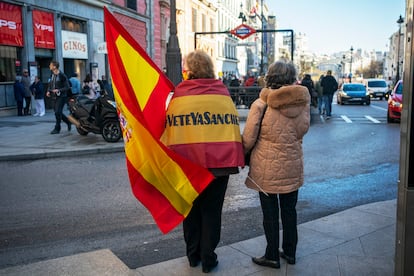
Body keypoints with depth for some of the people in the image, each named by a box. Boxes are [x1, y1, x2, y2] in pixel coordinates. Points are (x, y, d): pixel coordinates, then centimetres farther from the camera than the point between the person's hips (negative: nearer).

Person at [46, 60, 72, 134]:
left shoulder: (62, 75, -13)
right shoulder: (52, 75, 9)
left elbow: (67, 87, -13)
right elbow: (50, 84, 20)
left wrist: (58, 90, -23)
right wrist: (48, 91, 1)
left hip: (61, 96, -8)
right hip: (55, 97, 8)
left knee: (57, 112, -10)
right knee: (58, 112, 12)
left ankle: (57, 128, 1)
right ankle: (68, 122, 31)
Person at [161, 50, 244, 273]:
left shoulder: (178, 95, -3)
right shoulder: (223, 93, 3)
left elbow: (168, 130, -6)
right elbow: (234, 127, 1)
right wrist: (236, 159, 5)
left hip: (188, 161, 0)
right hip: (219, 161, 1)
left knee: (192, 208, 17)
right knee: (212, 210, 13)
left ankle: (193, 255, 29)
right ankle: (208, 259, 18)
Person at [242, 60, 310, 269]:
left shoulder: (261, 105, -14)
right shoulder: (302, 103, -3)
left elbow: (248, 139, -10)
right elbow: (302, 130, 9)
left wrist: (242, 156, 6)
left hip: (267, 168, -4)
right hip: (293, 166, 4)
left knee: (270, 212, 9)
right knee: (289, 210, 17)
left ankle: (272, 256, 21)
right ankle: (290, 252, 31)